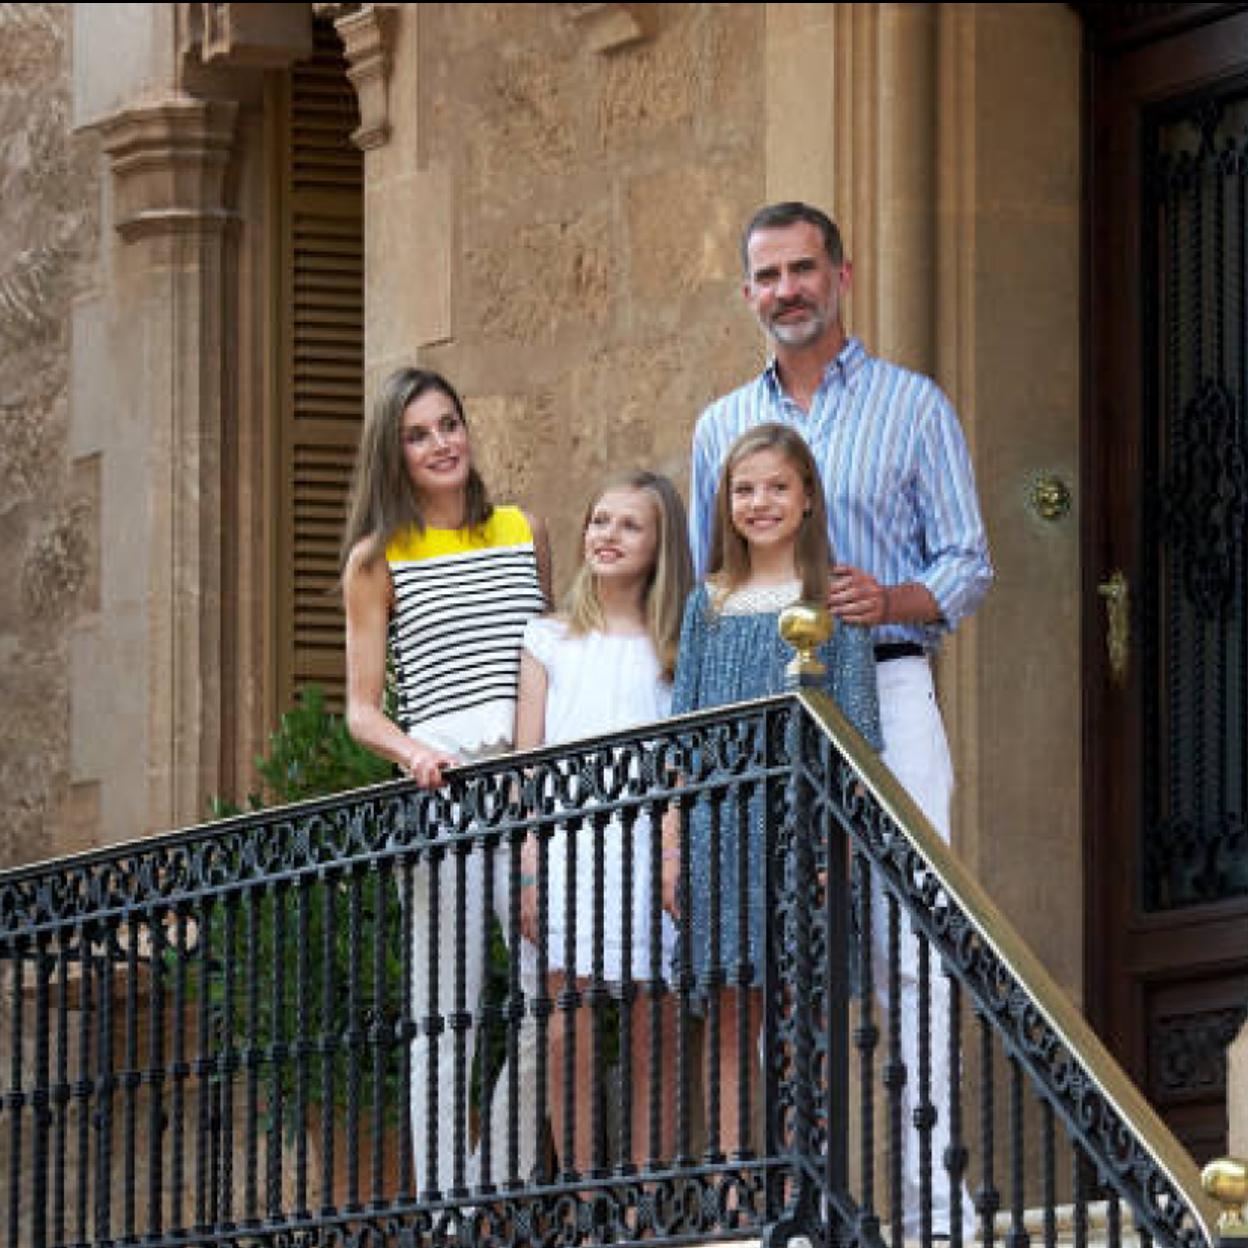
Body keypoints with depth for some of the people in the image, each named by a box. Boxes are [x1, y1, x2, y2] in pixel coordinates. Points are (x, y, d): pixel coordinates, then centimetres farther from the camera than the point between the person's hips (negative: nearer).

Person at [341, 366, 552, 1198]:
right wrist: (413, 753, -14)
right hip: (442, 783, -3)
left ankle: (503, 1187, 6)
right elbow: (362, 708, 6)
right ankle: (442, 1201, 0)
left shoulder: (525, 533, 17)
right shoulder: (378, 560, 9)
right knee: (444, 1012, -5)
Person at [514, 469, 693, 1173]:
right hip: (569, 847, 1)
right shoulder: (550, 642, 13)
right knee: (571, 1039, -5)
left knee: (650, 1044, -1)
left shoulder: (677, 646, 9)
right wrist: (530, 871, 0)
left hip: (649, 848, -1)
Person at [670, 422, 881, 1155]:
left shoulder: (833, 601, 3)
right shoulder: (708, 606, 14)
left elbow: (854, 730, -1)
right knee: (729, 1026, 4)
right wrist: (672, 842, 8)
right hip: (718, 825, 4)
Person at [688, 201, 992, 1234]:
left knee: (910, 944, -11)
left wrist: (892, 599, -18)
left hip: (884, 691, -4)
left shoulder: (912, 406, 6)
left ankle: (929, 1185, -13)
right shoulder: (721, 427, 17)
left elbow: (970, 564, 3)